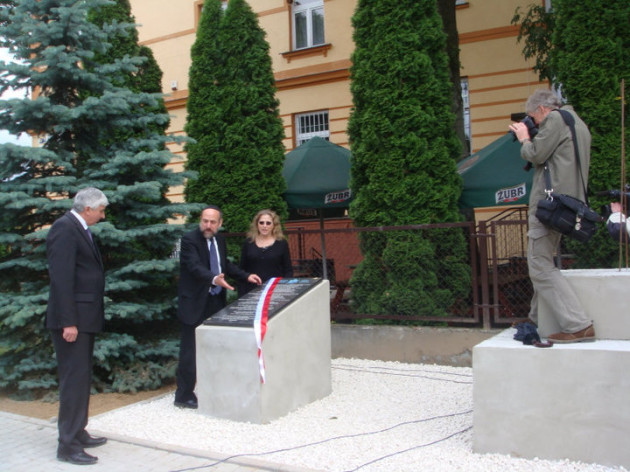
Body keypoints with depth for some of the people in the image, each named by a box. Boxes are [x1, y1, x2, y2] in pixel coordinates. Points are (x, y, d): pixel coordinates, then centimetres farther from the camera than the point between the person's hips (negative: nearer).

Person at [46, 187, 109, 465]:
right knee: (74, 380, -6)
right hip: (72, 319, -10)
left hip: (84, 318, 10)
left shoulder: (79, 229, 15)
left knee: (81, 379, 16)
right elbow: (61, 278, -21)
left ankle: (78, 434, 26)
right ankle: (68, 445, 2)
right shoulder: (65, 229, -15)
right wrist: (68, 322, -23)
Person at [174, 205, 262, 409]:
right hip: (194, 304, -8)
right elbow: (195, 266, -29)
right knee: (190, 352, -3)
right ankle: (183, 396, 7)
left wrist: (246, 276, 14)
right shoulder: (189, 240, -14)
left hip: (216, 303, 8)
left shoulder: (219, 240, 10)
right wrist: (214, 279, -45)